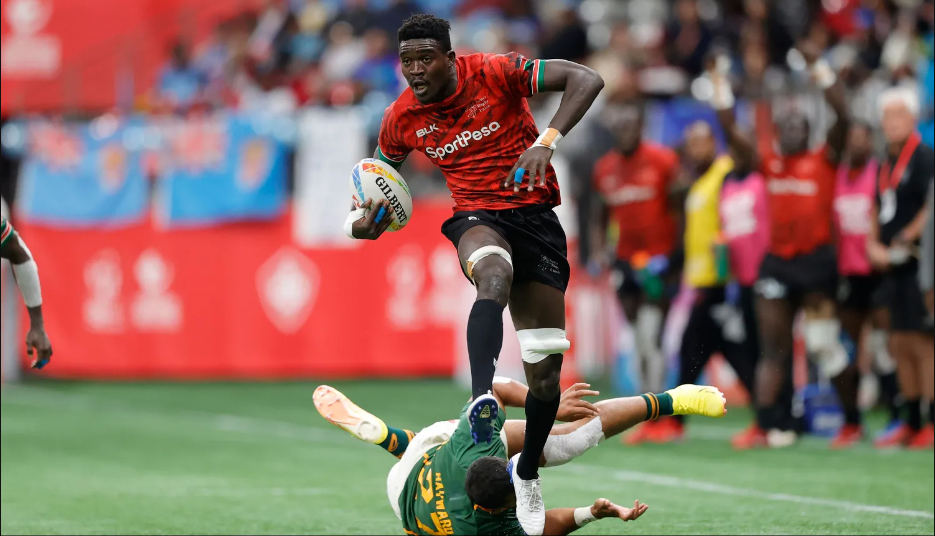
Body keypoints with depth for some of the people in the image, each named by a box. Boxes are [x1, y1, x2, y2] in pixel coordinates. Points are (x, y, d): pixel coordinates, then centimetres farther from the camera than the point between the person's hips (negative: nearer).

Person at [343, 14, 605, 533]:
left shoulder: (495, 72, -12)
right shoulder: (402, 118, -2)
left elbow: (586, 80, -16)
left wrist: (547, 142, -30)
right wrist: (362, 218, -6)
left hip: (535, 214, 0)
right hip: (476, 217, 0)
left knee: (546, 369, -3)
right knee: (495, 277, -40)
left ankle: (527, 472, 21)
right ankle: (482, 402, -58)